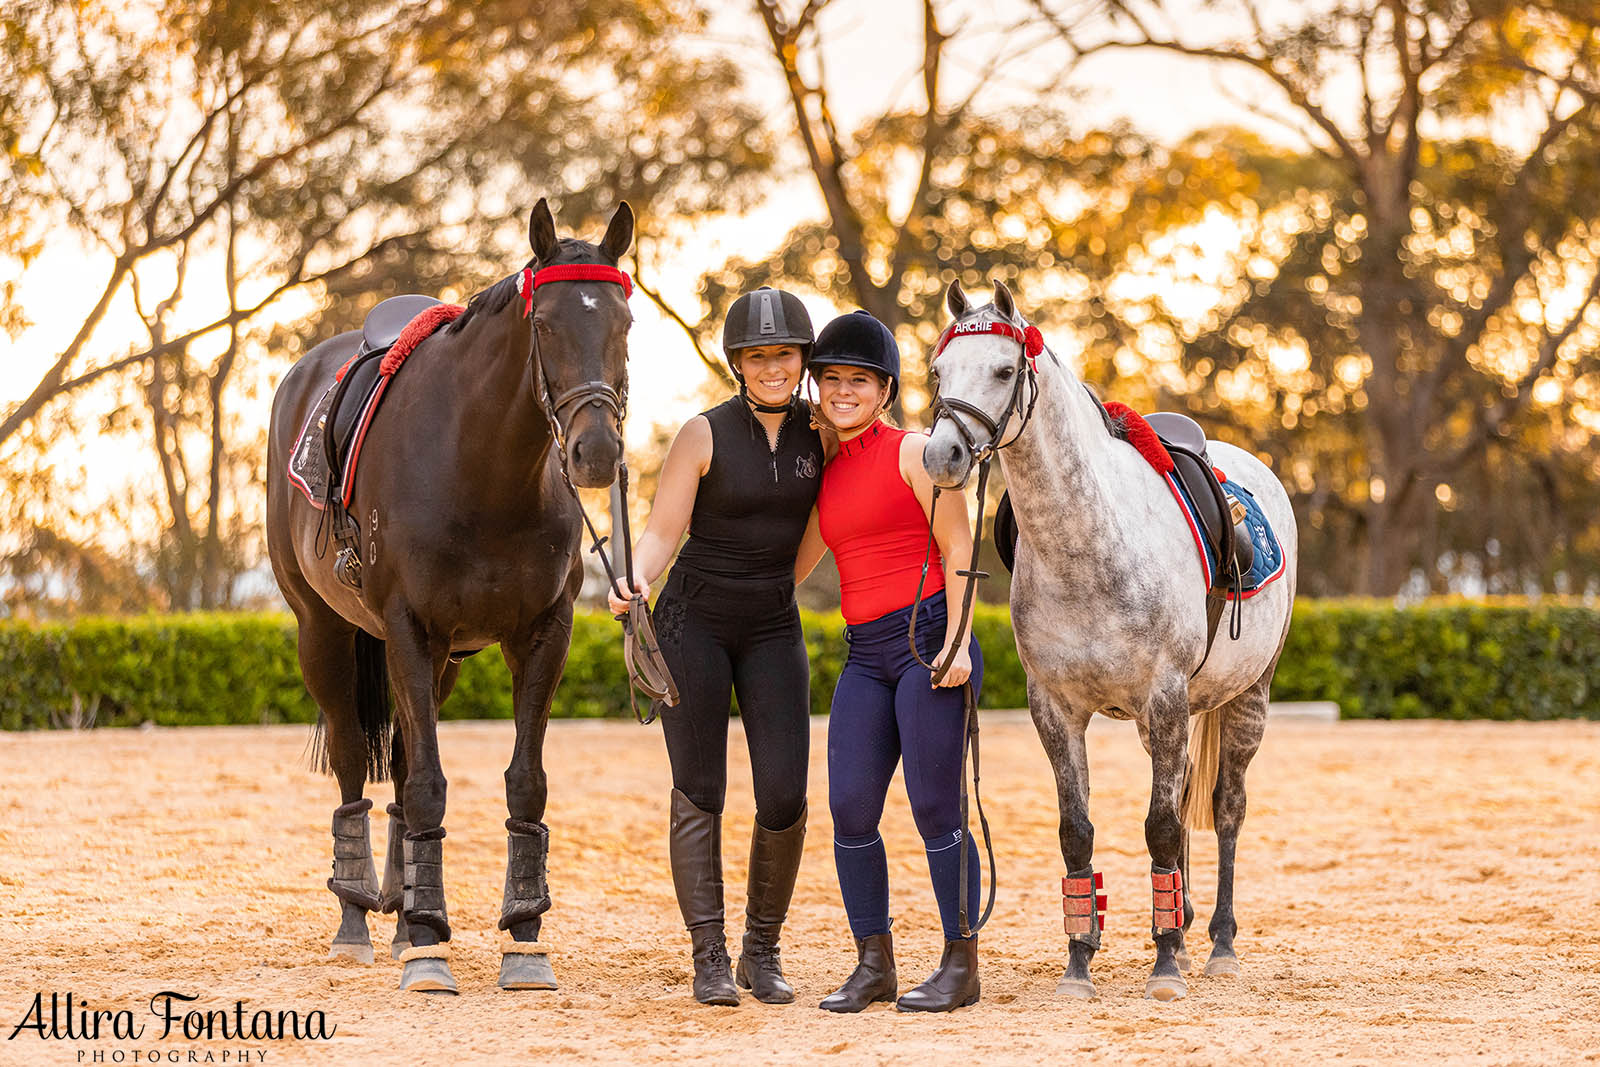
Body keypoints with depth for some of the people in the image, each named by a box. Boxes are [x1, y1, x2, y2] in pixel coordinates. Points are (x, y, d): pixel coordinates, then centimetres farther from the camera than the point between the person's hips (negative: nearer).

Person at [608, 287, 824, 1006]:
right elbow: (661, 533, -11)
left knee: (784, 796, -5)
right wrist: (636, 582, -30)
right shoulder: (705, 435, -10)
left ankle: (763, 948, 12)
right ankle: (709, 957, 3)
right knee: (698, 792, -3)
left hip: (773, 629, 3)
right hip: (693, 624, -3)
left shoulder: (820, 434, 0)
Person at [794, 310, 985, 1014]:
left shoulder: (913, 453, -3)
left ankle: (962, 965, 4)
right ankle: (874, 965, 10)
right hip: (865, 657, 6)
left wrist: (957, 643, -16)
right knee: (850, 809, 0)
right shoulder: (827, 472, 16)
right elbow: (792, 566, 22)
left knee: (935, 809, -5)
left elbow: (958, 548, -8)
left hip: (927, 641, -6)